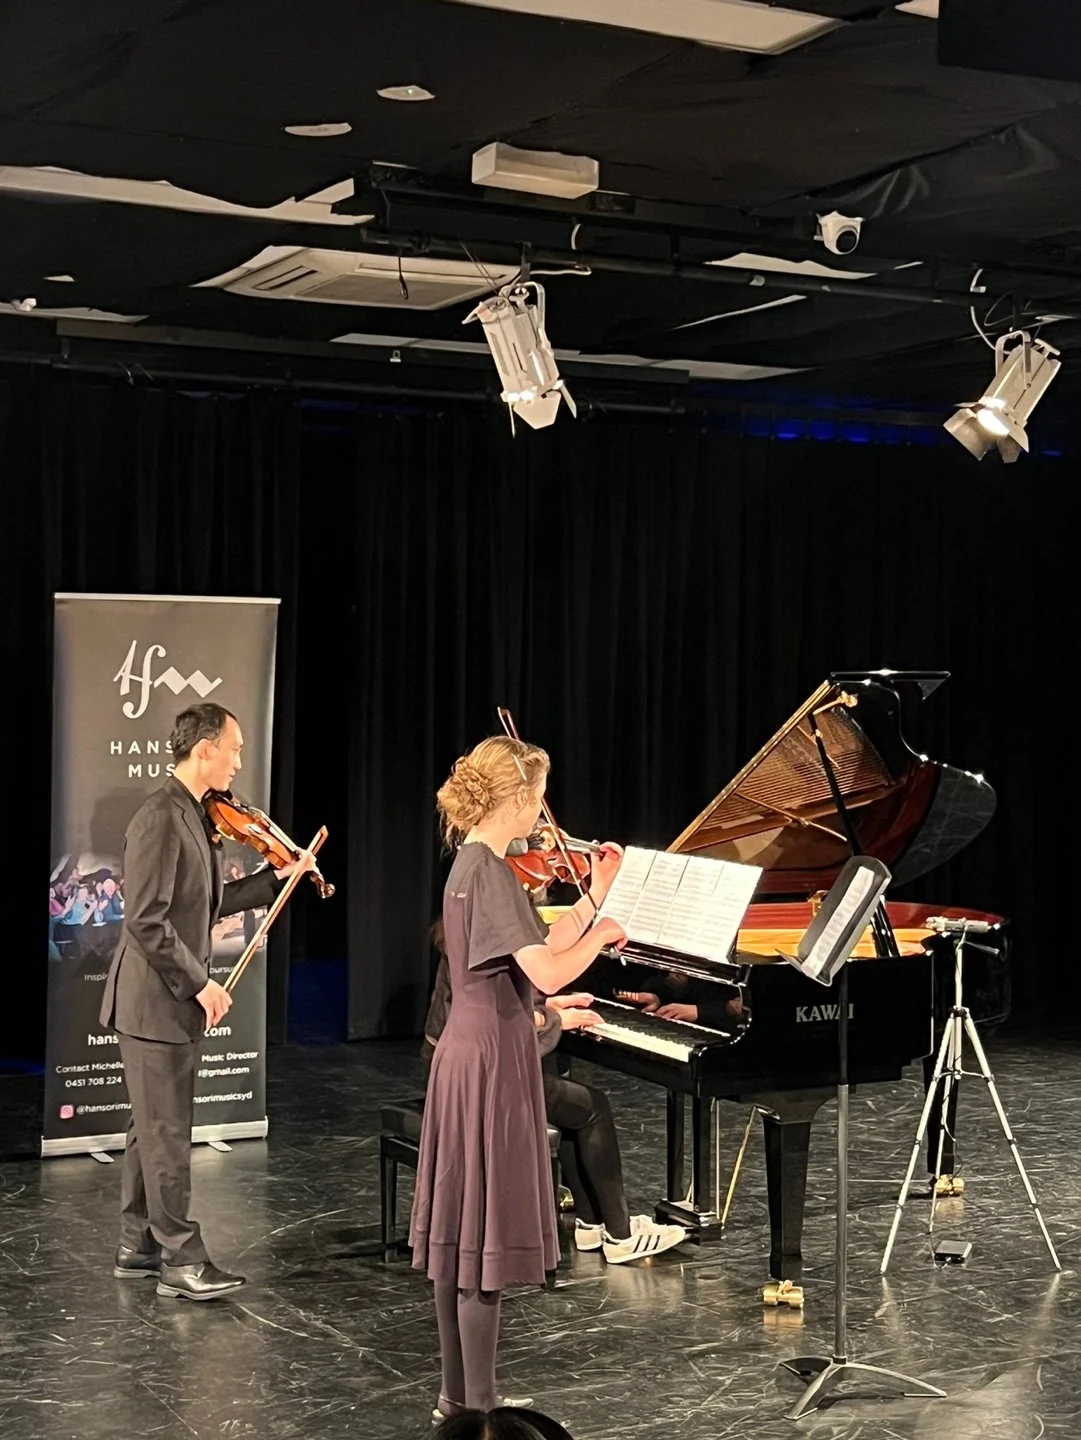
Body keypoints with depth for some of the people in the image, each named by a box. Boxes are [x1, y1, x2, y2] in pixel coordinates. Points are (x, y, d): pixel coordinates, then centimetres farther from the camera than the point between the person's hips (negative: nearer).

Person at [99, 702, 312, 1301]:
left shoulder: (193, 816, 11)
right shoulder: (160, 819, -19)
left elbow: (209, 904, 16)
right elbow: (146, 920, -24)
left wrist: (278, 876, 12)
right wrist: (199, 983, -20)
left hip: (171, 1003, 10)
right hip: (154, 1003, -10)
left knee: (153, 1127, 16)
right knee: (168, 1132, -3)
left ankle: (139, 1247, 26)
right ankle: (181, 1258, 4)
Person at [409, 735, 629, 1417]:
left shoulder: (470, 865, 12)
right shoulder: (492, 872, -18)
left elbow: (538, 954, 14)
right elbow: (548, 973, -26)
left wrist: (596, 898, 12)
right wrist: (602, 932, -9)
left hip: (467, 1052, 10)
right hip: (495, 1061, -10)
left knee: (461, 1231, 14)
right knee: (487, 1239, -3)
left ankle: (459, 1394, 23)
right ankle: (480, 1408, 4)